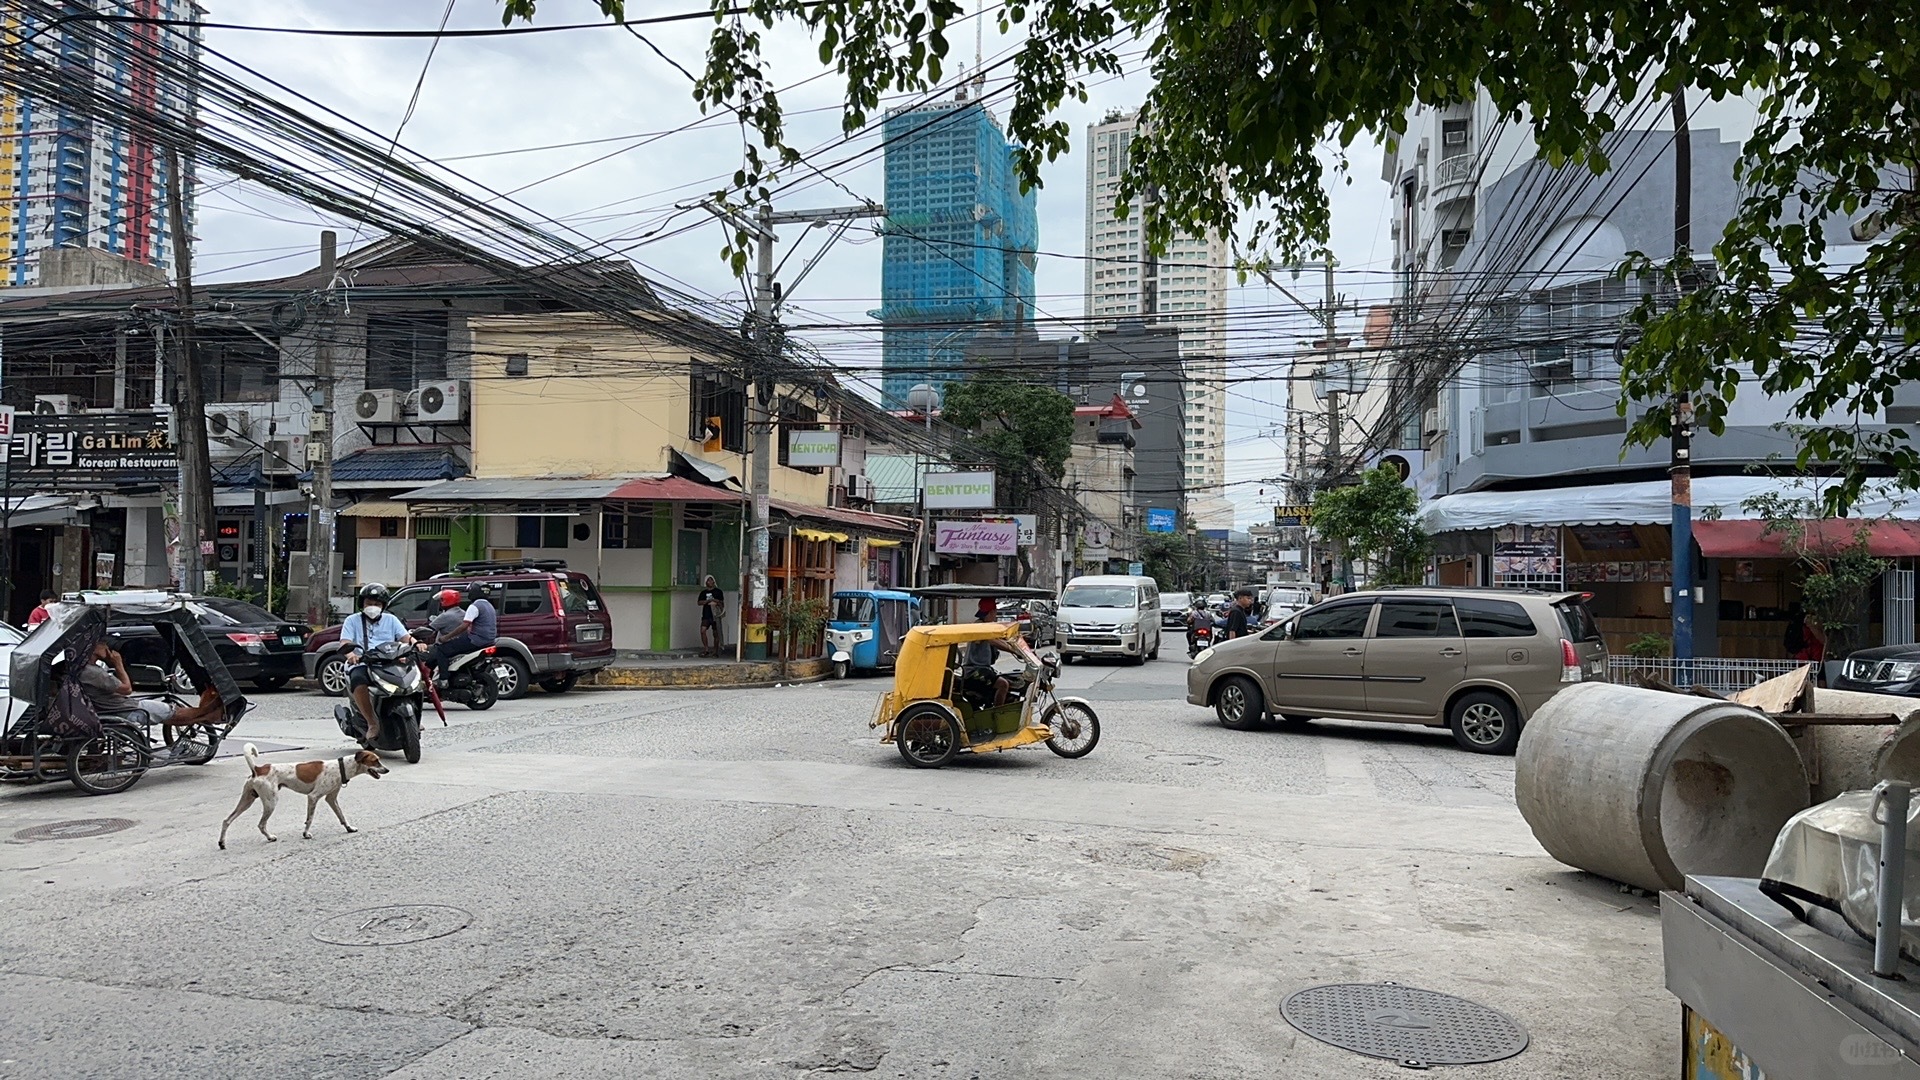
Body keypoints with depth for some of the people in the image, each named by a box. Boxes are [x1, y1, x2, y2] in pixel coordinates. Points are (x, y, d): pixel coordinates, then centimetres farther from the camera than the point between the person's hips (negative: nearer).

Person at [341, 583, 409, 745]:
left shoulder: (391, 620, 21)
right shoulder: (352, 620, 16)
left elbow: (405, 637, 7)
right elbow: (345, 643, 1)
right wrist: (350, 653, -23)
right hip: (361, 664, -2)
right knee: (358, 680, -37)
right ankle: (372, 723, -31)